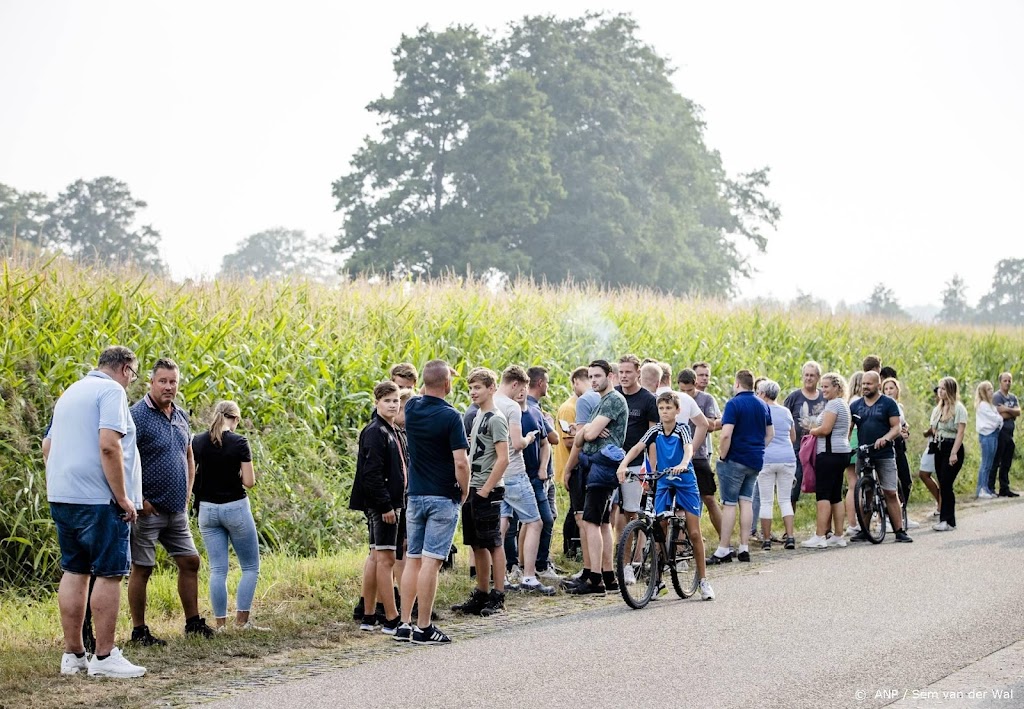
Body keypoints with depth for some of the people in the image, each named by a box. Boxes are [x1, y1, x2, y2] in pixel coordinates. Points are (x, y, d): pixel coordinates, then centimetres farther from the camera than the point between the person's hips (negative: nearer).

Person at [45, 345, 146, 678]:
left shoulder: (70, 393, 19)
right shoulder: (112, 391, -9)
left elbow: (48, 447, 23)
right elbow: (109, 445, -20)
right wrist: (123, 497, -17)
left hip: (62, 497, 9)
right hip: (99, 499, -9)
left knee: (74, 571, 11)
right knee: (109, 574, -3)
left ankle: (73, 654, 13)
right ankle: (104, 657, -3)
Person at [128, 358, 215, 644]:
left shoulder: (181, 416, 11)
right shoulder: (137, 415, -13)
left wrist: (188, 490, 13)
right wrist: (138, 500, -17)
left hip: (177, 509, 8)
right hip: (149, 510, -8)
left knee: (190, 562, 10)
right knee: (142, 568, -1)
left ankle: (193, 622, 21)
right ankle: (138, 631, 7)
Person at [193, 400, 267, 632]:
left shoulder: (197, 442, 0)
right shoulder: (239, 443, -11)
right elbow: (249, 482, -11)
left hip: (207, 509, 4)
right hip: (236, 508, -4)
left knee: (218, 569, 7)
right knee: (250, 567, 9)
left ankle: (220, 623, 5)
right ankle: (242, 619, 2)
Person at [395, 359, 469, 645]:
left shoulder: (412, 408, 2)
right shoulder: (450, 417, -15)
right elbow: (461, 463, -17)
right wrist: (464, 492, -3)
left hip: (415, 496, 6)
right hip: (443, 498, -6)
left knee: (412, 560, 10)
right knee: (431, 562, -6)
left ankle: (404, 624, 10)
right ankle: (423, 628, -5)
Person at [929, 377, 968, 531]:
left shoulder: (958, 408, -7)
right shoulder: (937, 409, 17)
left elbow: (960, 432, -13)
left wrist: (954, 453, -20)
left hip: (952, 448, -7)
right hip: (939, 448, 7)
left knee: (946, 485, -12)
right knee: (943, 485, 5)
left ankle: (948, 521, -8)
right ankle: (945, 519, 9)